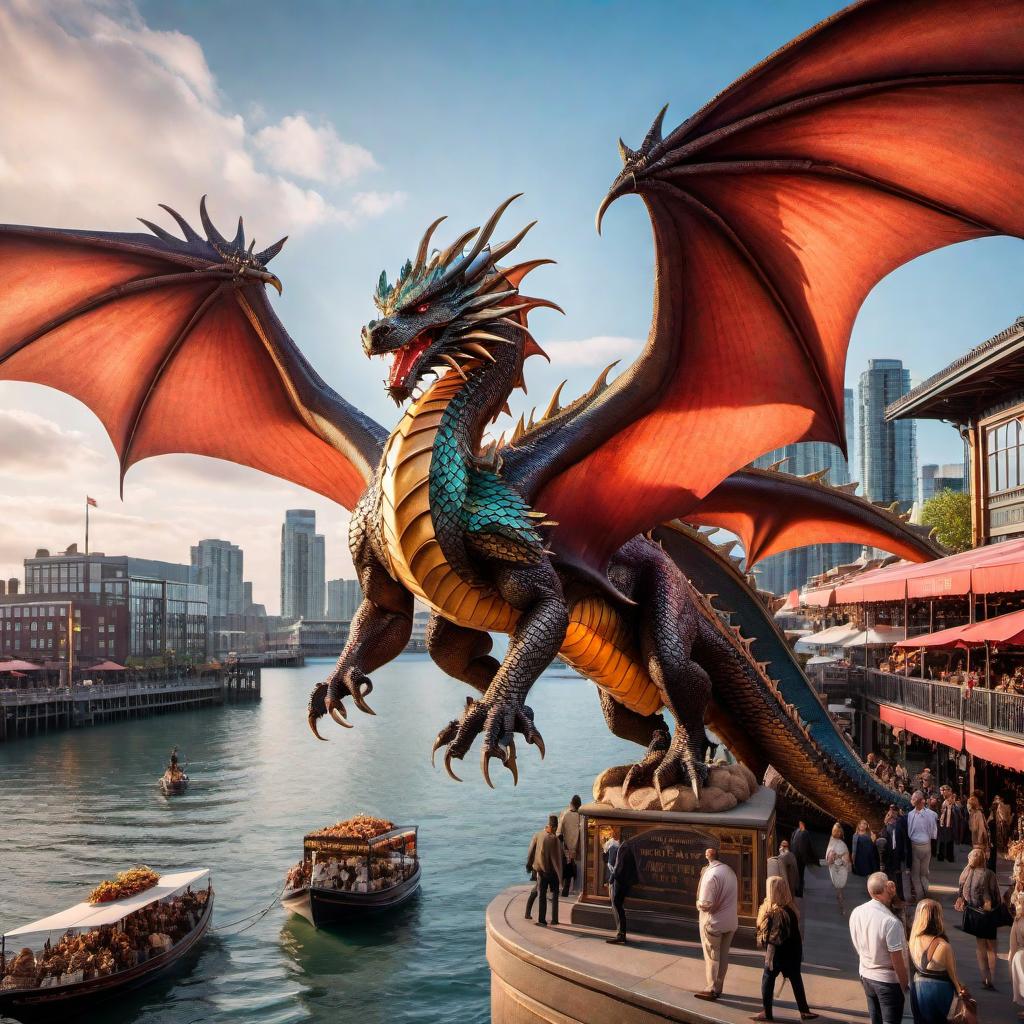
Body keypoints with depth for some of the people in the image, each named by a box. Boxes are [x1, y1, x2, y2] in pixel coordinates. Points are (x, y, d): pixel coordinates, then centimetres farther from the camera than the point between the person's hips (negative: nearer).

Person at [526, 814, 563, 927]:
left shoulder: (537, 836, -8)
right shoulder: (554, 839, -19)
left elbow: (531, 852, -1)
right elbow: (557, 857, -17)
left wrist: (529, 865, 15)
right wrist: (560, 875, -10)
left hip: (541, 870, 2)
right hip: (553, 871, -2)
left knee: (542, 895, 10)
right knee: (554, 895, 15)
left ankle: (542, 919, 5)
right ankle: (554, 919, 16)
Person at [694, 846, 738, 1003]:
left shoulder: (710, 874, -23)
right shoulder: (730, 871, 1)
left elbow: (706, 904, -23)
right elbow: (729, 896, 10)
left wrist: (698, 903, -3)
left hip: (713, 922, -7)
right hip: (730, 922, 7)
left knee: (712, 957, 7)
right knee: (723, 956, 16)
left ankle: (712, 990, 14)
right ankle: (718, 988, 25)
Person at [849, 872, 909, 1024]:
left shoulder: (856, 913, -8)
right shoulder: (891, 922, -28)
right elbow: (897, 962, -21)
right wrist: (905, 987, -7)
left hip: (866, 976, 6)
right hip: (888, 980, -6)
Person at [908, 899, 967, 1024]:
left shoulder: (914, 939, -13)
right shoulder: (943, 946, -27)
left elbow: (913, 966, 0)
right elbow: (951, 973, -13)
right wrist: (959, 991, 2)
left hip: (917, 988, 4)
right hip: (938, 989, -4)